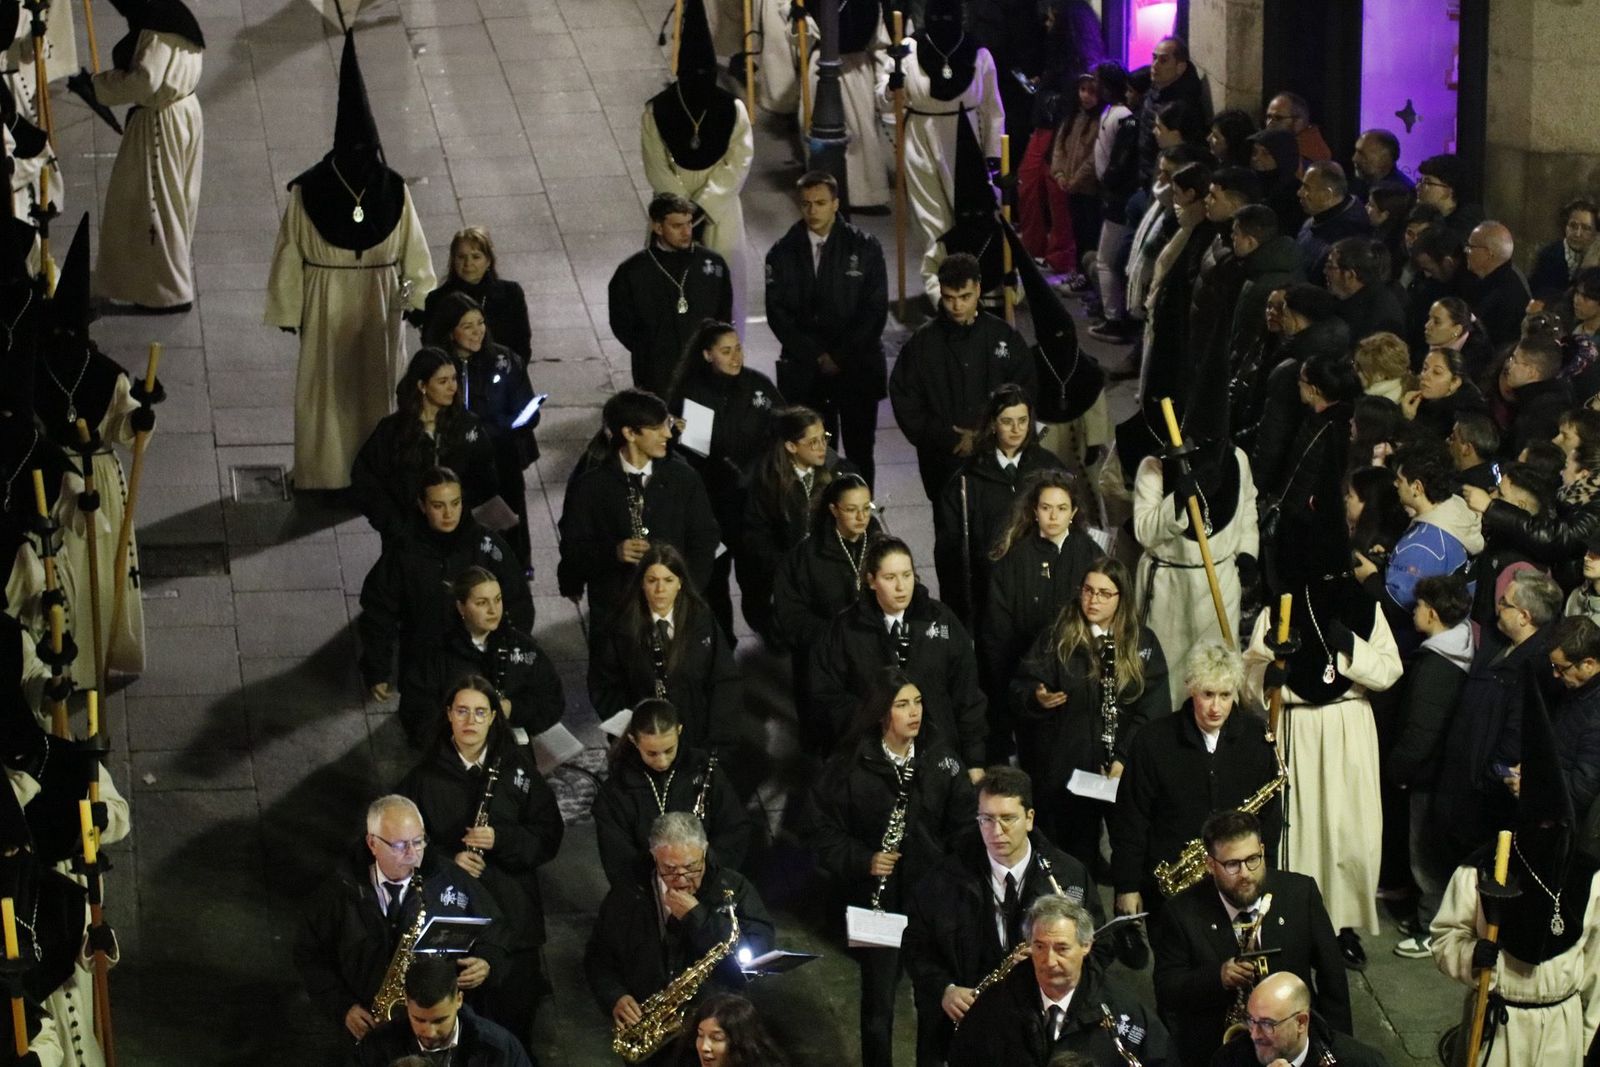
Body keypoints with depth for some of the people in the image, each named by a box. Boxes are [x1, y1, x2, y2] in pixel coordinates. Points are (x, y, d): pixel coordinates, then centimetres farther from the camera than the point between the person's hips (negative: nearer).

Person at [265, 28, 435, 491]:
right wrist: (288, 310, -3)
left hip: (380, 305, 2)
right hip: (327, 306, -2)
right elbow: (290, 256, -7)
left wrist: (420, 299, -1)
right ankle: (326, 476, 15)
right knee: (327, 388, 6)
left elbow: (413, 251, -1)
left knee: (377, 384, 11)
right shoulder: (308, 194, -15)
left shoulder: (393, 191, -9)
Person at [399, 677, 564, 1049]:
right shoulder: (426, 776, 1)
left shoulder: (517, 767, 2)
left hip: (514, 919, 1)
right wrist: (447, 860, -14)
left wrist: (501, 839, -16)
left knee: (515, 1025, 6)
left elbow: (550, 836, 1)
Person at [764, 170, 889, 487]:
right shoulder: (783, 253, 4)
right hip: (804, 370, 1)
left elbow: (875, 310, -1)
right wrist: (816, 356, -7)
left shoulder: (864, 247, 1)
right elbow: (777, 313, 1)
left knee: (859, 452, 0)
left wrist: (842, 357, -8)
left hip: (858, 367, -1)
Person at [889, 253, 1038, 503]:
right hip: (944, 462, 0)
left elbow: (1026, 392, 5)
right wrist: (950, 440, -7)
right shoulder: (923, 342, 3)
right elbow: (905, 403, 1)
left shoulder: (1004, 336, 4)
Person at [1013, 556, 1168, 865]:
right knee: (1075, 860, 2)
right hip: (1066, 772, -1)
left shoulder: (1143, 643, 6)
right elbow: (1020, 686, 1)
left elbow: (1153, 708, 0)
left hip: (1128, 772, 1)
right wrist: (1037, 697, -24)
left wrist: (1125, 758, -11)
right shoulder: (1055, 640, 5)